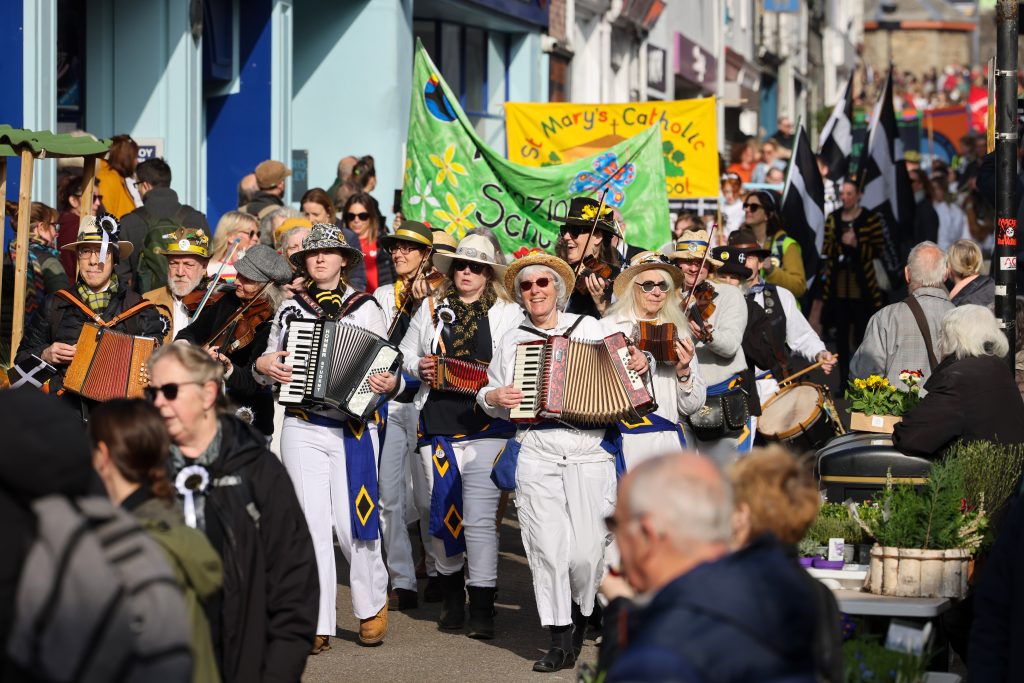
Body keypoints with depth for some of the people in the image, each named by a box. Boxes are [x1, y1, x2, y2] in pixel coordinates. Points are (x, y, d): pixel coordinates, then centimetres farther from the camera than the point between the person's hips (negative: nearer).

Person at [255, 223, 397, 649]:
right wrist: (264, 366, -7)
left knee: (352, 522, -5)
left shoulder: (365, 308, 6)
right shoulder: (290, 309, 10)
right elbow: (269, 363, 15)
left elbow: (382, 367, 4)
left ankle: (372, 605, 19)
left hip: (354, 428, -2)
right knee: (312, 522, -1)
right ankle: (319, 625, 3)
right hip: (303, 428, 2)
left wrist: (387, 383, -17)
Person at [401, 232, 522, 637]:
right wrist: (418, 367, 0)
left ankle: (482, 607, -4)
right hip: (437, 423, 3)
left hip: (487, 425, -3)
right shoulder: (431, 309, 15)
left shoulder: (509, 314, 7)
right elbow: (405, 354, 22)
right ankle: (451, 592, 25)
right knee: (443, 513, 6)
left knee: (480, 518, -9)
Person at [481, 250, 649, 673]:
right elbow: (491, 394, 21)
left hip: (589, 452, -1)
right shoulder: (512, 340, 16)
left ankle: (581, 612, 21)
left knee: (587, 551, -9)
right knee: (547, 547, -8)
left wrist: (638, 368, -3)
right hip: (535, 454, 1)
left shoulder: (589, 328, 12)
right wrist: (493, 397, 0)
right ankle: (560, 642, 2)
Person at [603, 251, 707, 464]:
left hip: (669, 441, 3)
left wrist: (683, 371, -7)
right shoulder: (608, 327, 3)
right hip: (624, 441, -3)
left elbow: (692, 407, 10)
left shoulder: (678, 333, 11)